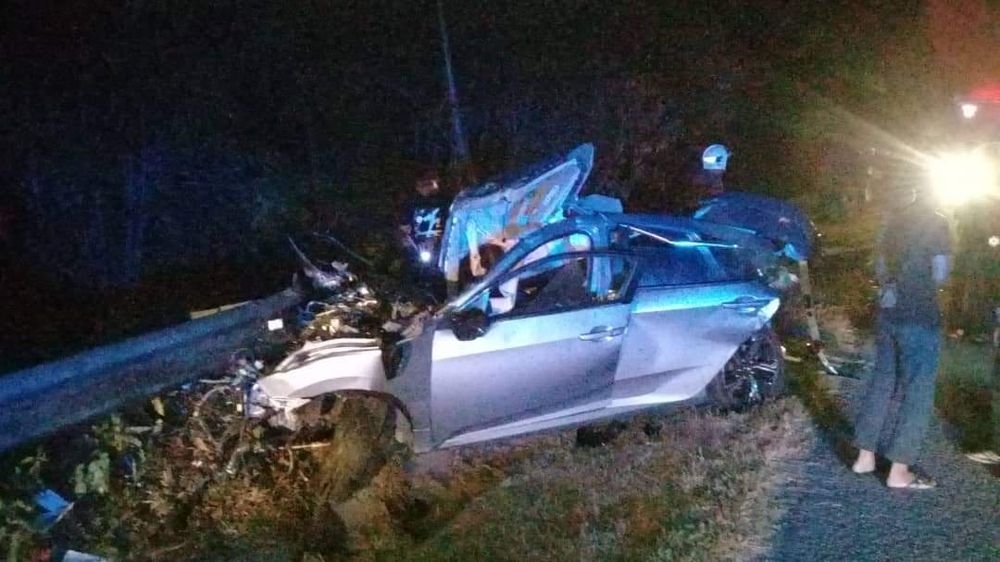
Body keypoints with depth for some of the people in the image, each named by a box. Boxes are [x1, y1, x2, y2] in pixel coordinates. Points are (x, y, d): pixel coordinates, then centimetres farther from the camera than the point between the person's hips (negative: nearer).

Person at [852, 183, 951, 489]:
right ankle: (899, 471, 1)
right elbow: (940, 275, -10)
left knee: (882, 380, 15)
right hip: (920, 317, -7)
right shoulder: (935, 223, -8)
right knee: (918, 391, 0)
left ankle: (865, 456, 19)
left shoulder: (892, 222, 11)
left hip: (887, 312, 7)